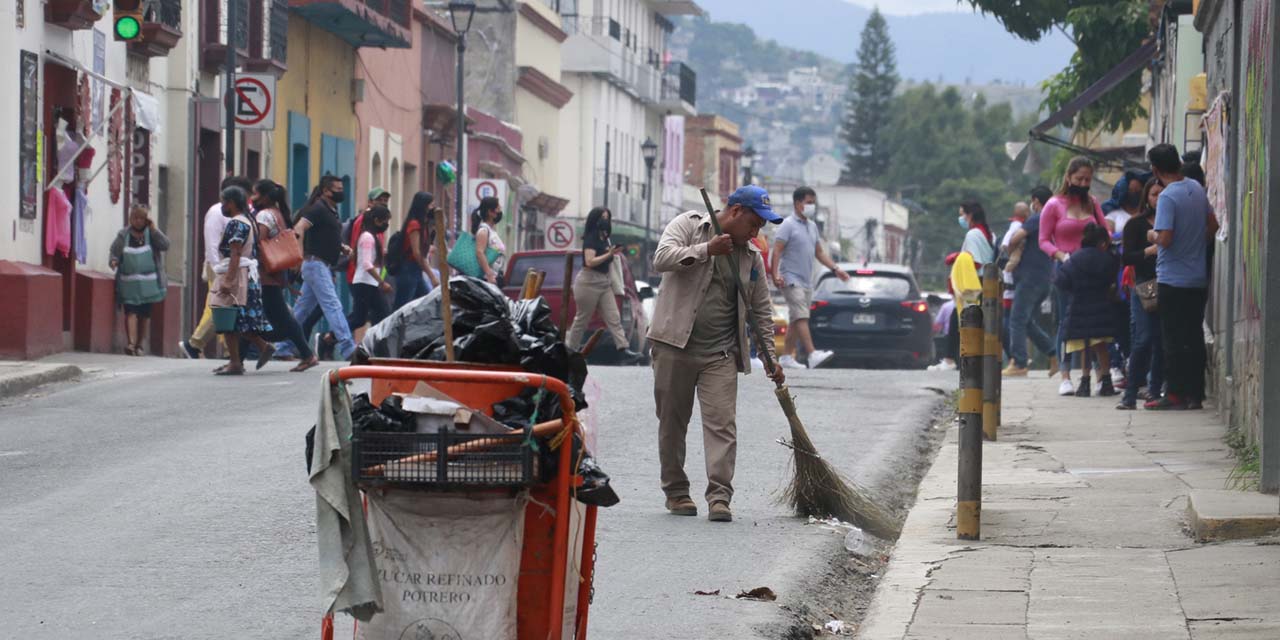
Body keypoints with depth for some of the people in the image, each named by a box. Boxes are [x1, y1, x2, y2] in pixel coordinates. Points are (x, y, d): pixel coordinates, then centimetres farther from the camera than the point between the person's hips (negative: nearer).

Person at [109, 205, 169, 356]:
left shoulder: (151, 234, 5)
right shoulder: (123, 235, 6)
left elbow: (165, 245, -9)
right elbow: (114, 252, 7)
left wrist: (153, 228, -12)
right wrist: (114, 261, -15)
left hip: (148, 284, 1)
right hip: (128, 283, -1)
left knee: (144, 314, 5)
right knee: (130, 312, -12)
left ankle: (139, 345, 16)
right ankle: (131, 343, -20)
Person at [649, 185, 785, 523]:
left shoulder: (751, 257, 13)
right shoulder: (688, 225, 2)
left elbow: (761, 310, 17)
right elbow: (662, 259, -15)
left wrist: (770, 357, 12)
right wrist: (706, 250, -20)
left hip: (721, 354, 3)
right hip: (675, 345, -3)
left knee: (722, 423, -9)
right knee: (672, 421, 5)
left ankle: (719, 496, -12)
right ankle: (675, 491, 17)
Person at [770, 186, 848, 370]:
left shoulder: (812, 226, 17)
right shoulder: (788, 225, -8)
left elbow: (819, 252, 25)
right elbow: (777, 250, -15)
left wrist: (835, 268, 15)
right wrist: (776, 274, -26)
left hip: (806, 281, 8)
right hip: (791, 279, -8)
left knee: (796, 320, 10)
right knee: (801, 317, -17)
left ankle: (787, 357, 15)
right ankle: (813, 355, -29)